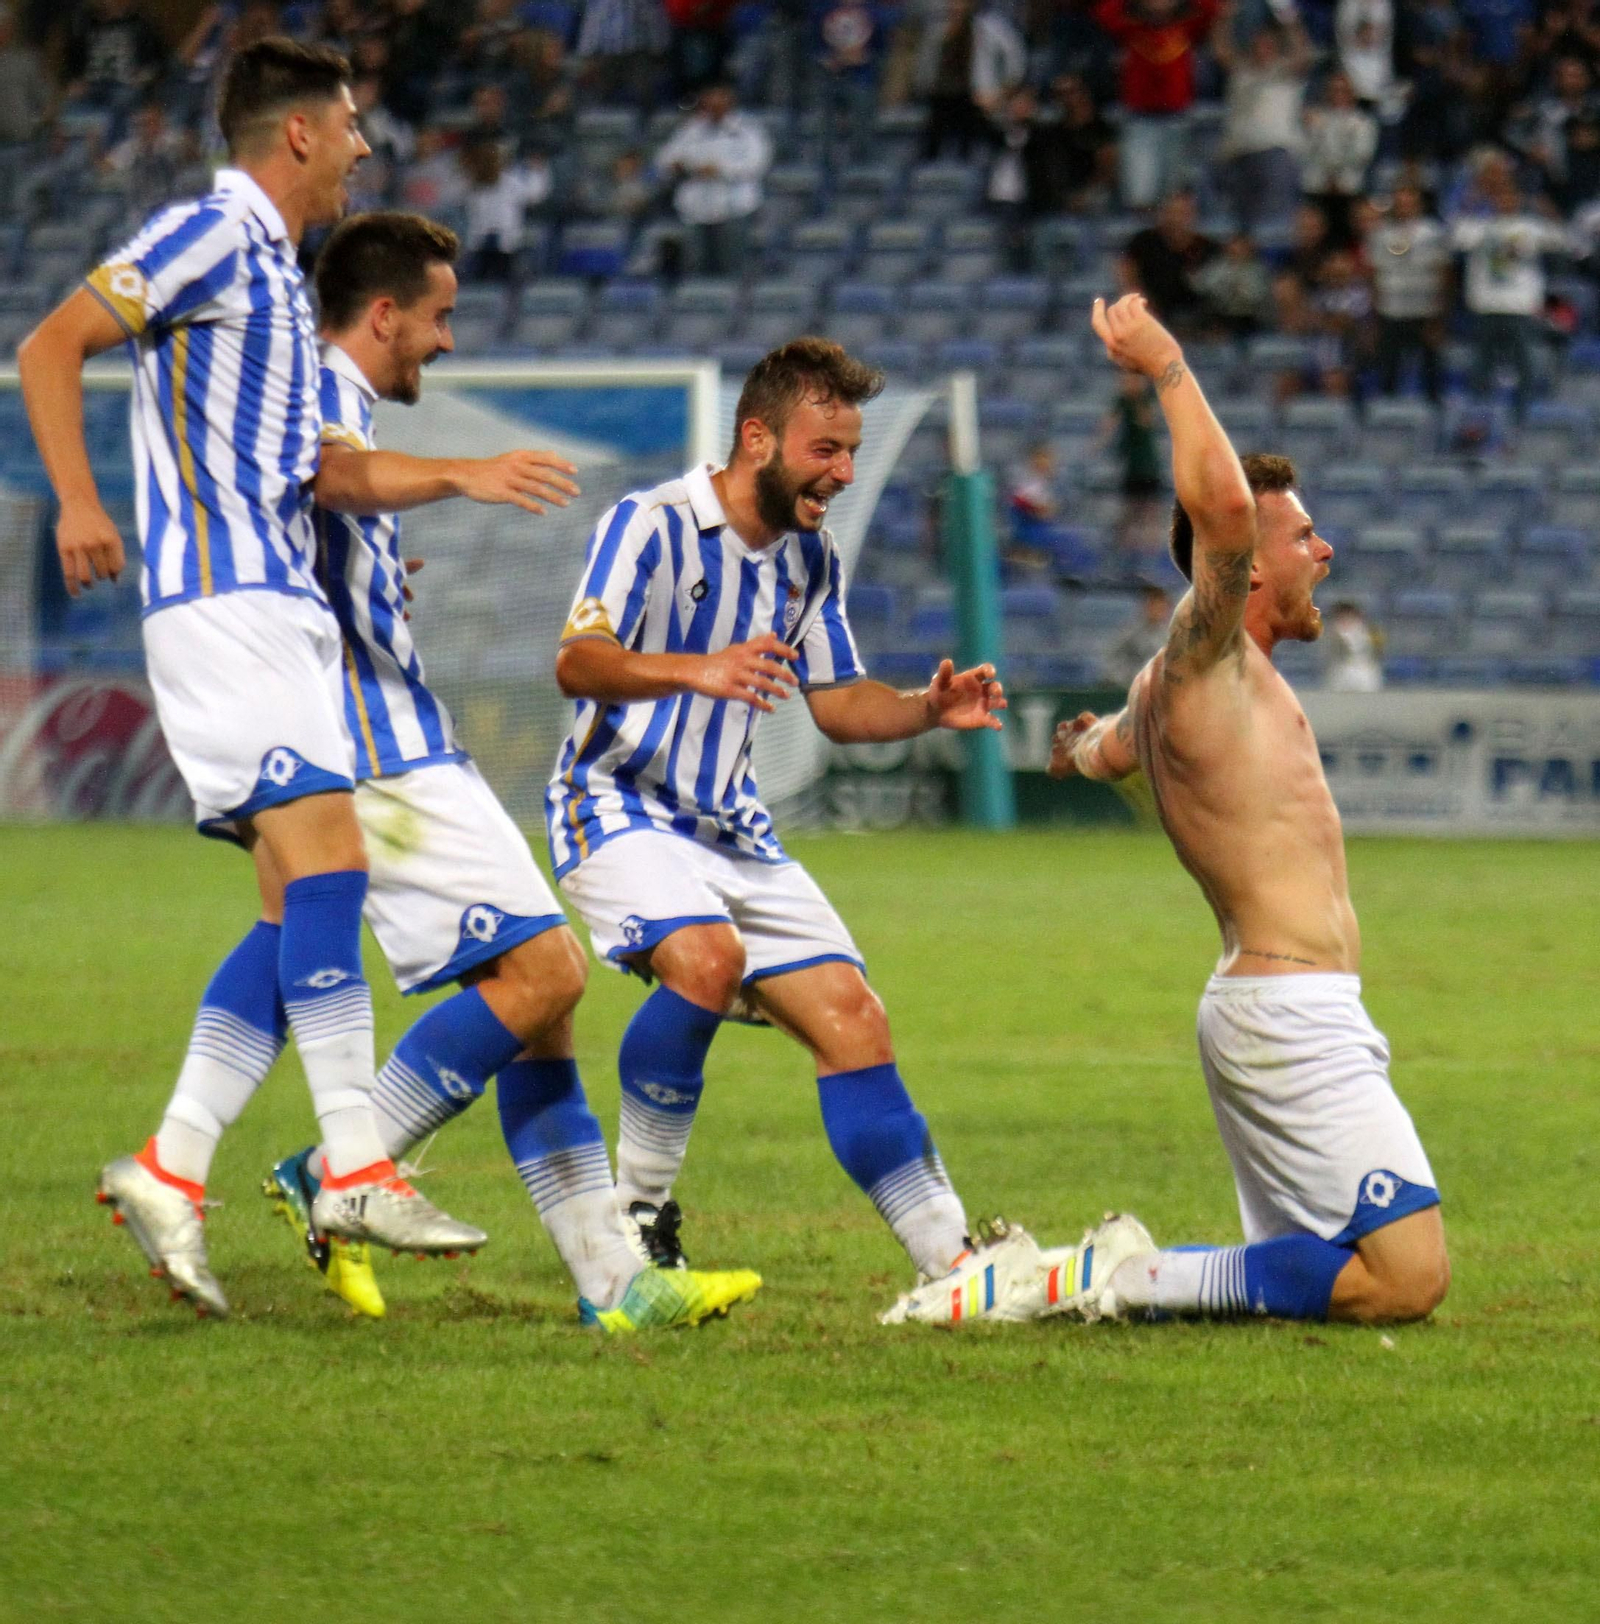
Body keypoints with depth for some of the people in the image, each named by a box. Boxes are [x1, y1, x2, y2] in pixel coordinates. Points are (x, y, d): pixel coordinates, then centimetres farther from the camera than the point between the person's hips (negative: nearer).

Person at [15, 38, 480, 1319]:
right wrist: (78, 501, -20)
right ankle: (355, 1166, -21)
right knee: (327, 859, -18)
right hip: (222, 601, -10)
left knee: (305, 899, 3)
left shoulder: (276, 266, 22)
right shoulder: (212, 235, -5)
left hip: (280, 607, 10)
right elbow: (51, 347, -11)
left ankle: (171, 1170, 3)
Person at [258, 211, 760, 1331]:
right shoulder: (315, 390, -9)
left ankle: (611, 1279, 3)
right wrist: (459, 475, -49)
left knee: (543, 985, 7)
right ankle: (337, 1179, -12)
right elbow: (333, 473, -35)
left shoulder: (338, 400, 23)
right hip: (379, 751, -11)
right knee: (544, 967, -17)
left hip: (404, 748, 11)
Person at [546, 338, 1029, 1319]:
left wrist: (929, 710, -5)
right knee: (707, 957, -34)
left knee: (853, 1019, -1)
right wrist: (696, 672, -43)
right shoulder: (653, 525, -13)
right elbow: (578, 663, -25)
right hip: (621, 801, -7)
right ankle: (637, 1213, -18)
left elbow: (839, 705, 16)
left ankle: (953, 1260, 2)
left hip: (734, 828, 7)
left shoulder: (813, 558, 9)